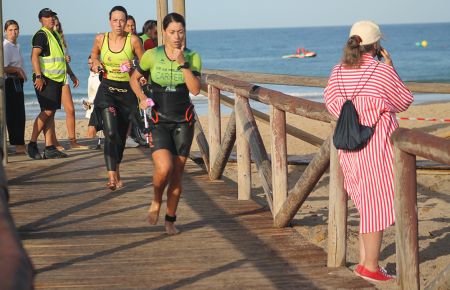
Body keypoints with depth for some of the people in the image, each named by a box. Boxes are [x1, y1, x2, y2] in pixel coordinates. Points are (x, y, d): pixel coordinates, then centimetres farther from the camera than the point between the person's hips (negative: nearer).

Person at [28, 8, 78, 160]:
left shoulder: (55, 35, 21)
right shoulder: (41, 35, -8)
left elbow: (62, 58, 31)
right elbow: (34, 56, -19)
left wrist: (71, 74, 29)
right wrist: (38, 76, -27)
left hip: (57, 79, 9)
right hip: (45, 80, -9)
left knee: (51, 113, 7)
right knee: (47, 111, -14)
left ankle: (50, 148, 7)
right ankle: (32, 144, -7)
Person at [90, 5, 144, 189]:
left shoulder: (133, 40, -6)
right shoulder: (101, 39, -1)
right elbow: (94, 54, 21)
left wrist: (132, 65, -16)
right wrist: (96, 62, 1)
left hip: (127, 91, 1)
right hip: (107, 90, -1)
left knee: (121, 135, 12)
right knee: (111, 133, -17)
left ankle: (116, 172, 34)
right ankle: (112, 177, -22)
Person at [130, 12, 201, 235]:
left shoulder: (192, 57, -3)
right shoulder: (152, 56, -5)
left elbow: (195, 89, -15)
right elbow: (134, 79, 10)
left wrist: (182, 63, -21)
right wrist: (142, 98, -6)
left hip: (183, 121, 2)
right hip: (158, 121, -2)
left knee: (177, 174, 4)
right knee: (164, 168, -21)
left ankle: (170, 220, 21)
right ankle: (156, 202, 9)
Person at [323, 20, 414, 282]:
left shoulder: (338, 72, 3)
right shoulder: (382, 71, -12)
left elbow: (331, 103, 14)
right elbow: (404, 102, 1)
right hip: (377, 145, -6)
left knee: (367, 203, 19)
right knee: (377, 204, 2)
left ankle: (364, 261, 23)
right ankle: (371, 267, 5)